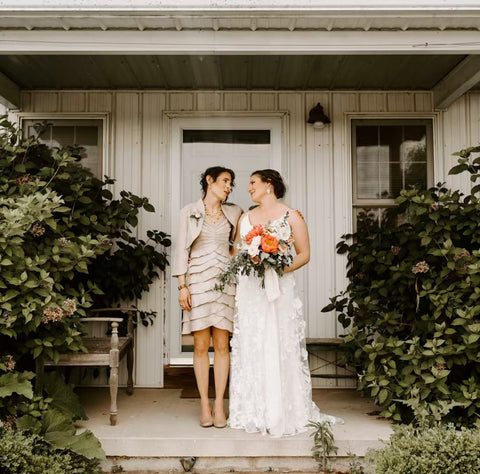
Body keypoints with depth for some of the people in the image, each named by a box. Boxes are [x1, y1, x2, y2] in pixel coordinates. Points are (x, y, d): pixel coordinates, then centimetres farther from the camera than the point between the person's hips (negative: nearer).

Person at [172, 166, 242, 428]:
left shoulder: (234, 213, 12)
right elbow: (182, 249, 3)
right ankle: (204, 405, 9)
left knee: (222, 345, 0)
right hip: (197, 280, -2)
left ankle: (219, 405, 8)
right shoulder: (189, 212, 6)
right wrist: (182, 285, -4)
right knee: (200, 346, 0)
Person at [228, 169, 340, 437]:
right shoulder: (245, 218, 16)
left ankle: (282, 414, 7)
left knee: (280, 348, -3)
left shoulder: (291, 216, 2)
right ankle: (253, 413, 13)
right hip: (249, 290, 4)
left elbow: (304, 254, 1)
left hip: (280, 288, -4)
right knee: (250, 348, 3)